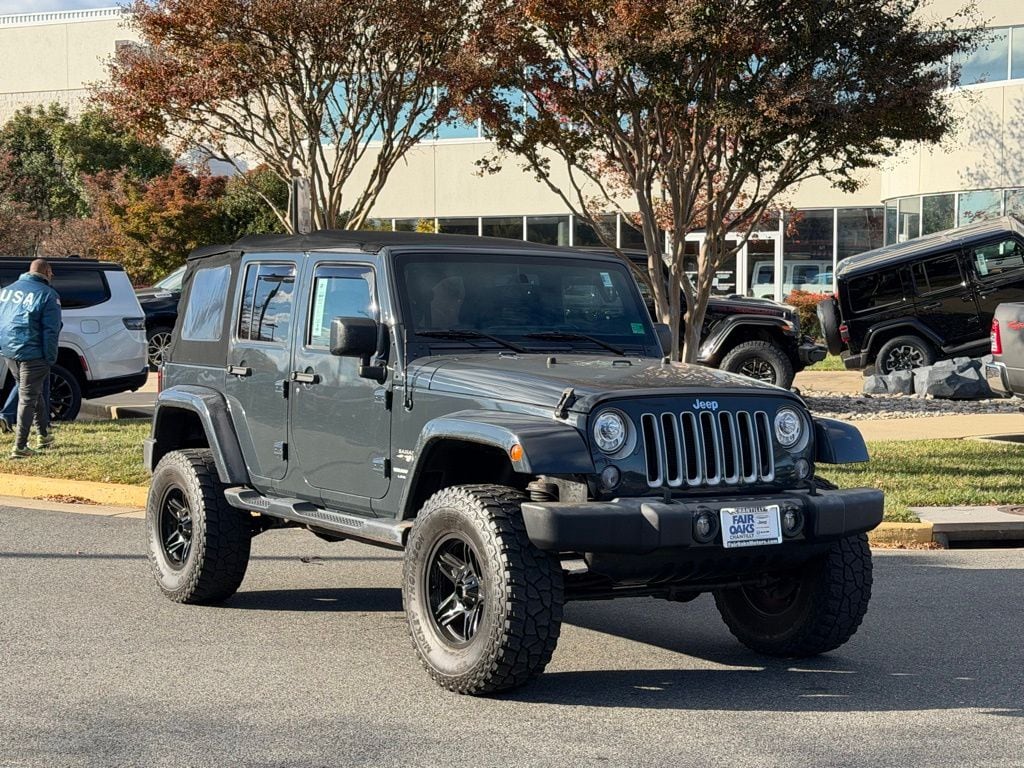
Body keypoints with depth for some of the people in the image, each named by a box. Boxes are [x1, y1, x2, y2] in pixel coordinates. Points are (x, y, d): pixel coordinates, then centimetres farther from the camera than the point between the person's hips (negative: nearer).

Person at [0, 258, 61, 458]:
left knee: (32, 394, 22)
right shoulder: (48, 295, -7)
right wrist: (50, 358, -8)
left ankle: (44, 435, 31)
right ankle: (20, 447, -3)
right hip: (31, 353, -7)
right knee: (28, 398, -1)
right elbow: (51, 330, -12)